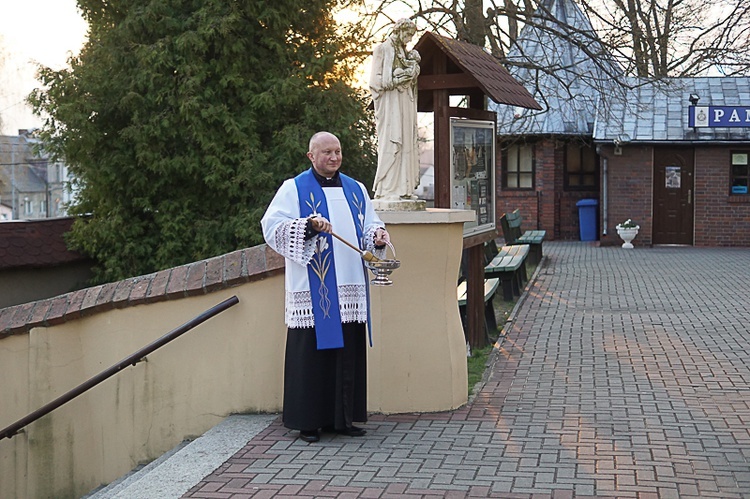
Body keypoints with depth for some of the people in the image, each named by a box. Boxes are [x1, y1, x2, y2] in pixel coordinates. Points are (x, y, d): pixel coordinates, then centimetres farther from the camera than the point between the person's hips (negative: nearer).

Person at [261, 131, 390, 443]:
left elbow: (369, 225, 20)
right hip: (313, 290, -5)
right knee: (311, 351, -4)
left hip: (349, 287, 5)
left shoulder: (355, 189, 17)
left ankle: (342, 418, 14)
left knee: (348, 353, 5)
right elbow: (272, 227, -7)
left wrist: (378, 235, -3)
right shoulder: (294, 189, 2)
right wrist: (308, 226, -21)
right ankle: (308, 421, 4)